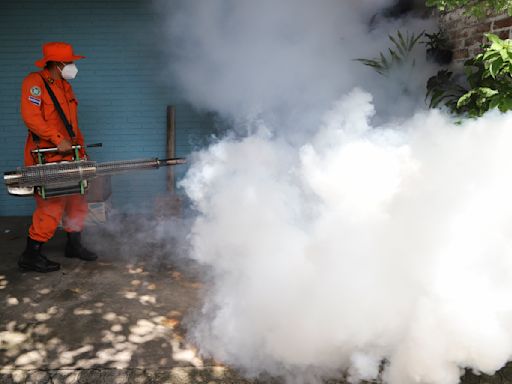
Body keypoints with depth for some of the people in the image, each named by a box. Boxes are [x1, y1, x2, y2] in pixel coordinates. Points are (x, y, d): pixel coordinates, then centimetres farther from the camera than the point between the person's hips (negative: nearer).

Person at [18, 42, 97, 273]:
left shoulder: (65, 86, 18)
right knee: (52, 205, -10)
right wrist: (58, 140, -24)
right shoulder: (35, 82, -10)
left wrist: (81, 150, 17)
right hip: (45, 158, -9)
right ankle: (31, 256, 2)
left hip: (67, 157, 9)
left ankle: (74, 245, 29)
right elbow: (31, 117, -21)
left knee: (77, 200, 13)